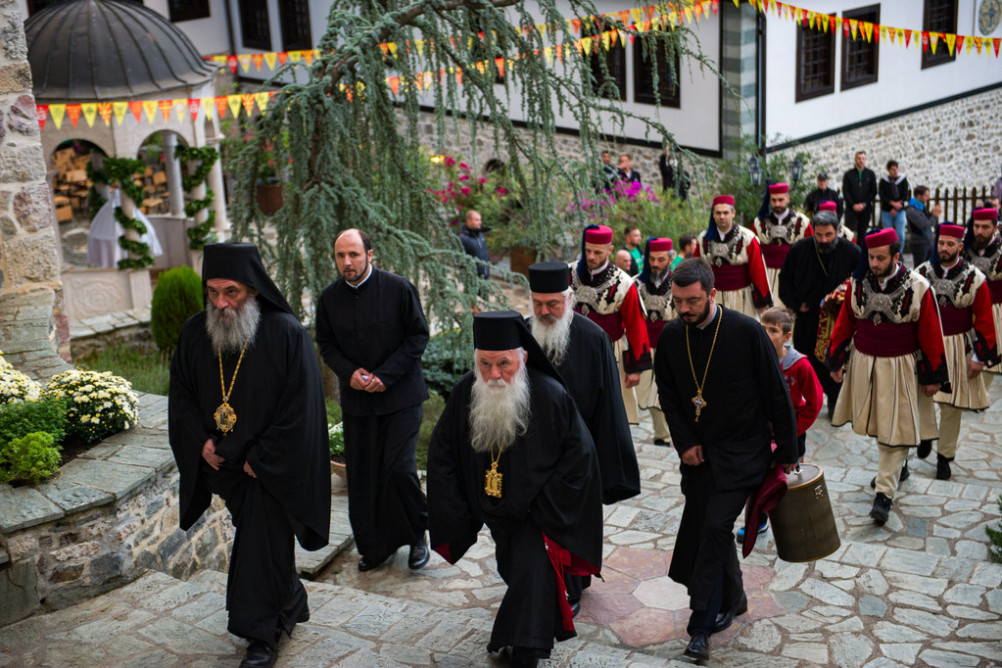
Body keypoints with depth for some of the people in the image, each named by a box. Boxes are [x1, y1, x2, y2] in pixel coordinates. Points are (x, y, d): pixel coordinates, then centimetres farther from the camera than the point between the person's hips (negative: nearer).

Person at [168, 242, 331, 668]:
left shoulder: (286, 334, -19)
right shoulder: (195, 333, -4)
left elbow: (299, 408, -17)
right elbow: (181, 393, 9)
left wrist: (260, 459, -15)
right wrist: (200, 440, -6)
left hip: (271, 468, -5)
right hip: (224, 464, 5)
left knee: (263, 548, 1)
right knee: (261, 540, 19)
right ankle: (289, 606, 41)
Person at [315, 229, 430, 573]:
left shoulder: (398, 288, -9)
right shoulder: (329, 297, 1)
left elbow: (418, 335, -5)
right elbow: (326, 344, 11)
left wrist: (385, 375, -13)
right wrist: (348, 372, -8)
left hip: (400, 394, -3)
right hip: (356, 398, 4)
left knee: (399, 467, -9)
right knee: (362, 475, 7)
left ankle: (417, 533, 18)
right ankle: (376, 544, 25)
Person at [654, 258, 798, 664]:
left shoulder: (747, 331, -15)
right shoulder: (671, 335, -3)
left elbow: (777, 395, -8)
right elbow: (667, 393, 8)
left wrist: (786, 450, -3)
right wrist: (685, 442, -1)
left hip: (742, 451, -4)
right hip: (698, 451, 5)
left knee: (715, 526, -12)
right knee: (704, 527, 11)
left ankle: (701, 625, -2)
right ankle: (732, 599, 36)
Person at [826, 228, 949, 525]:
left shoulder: (917, 288, -13)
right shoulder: (858, 281, -5)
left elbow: (931, 334, -6)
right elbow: (844, 323, 5)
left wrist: (933, 376, -2)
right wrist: (836, 361, 8)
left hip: (900, 367, -3)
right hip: (863, 363, 3)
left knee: (896, 428, -3)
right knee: (875, 422, 16)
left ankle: (885, 492, 2)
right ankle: (897, 465, 41)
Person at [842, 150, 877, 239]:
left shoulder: (870, 174, 7)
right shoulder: (849, 174, 4)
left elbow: (874, 191, 5)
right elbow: (845, 191, 1)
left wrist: (864, 204, -7)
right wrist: (853, 205, -9)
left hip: (865, 208, 1)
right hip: (851, 208, -1)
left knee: (862, 232, 3)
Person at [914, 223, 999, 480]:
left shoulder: (975, 278, -6)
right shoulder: (921, 273, -2)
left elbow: (984, 320, -3)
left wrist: (980, 357, -5)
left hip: (957, 348, -1)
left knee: (952, 404, 6)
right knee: (920, 396, 3)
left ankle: (945, 455, 21)